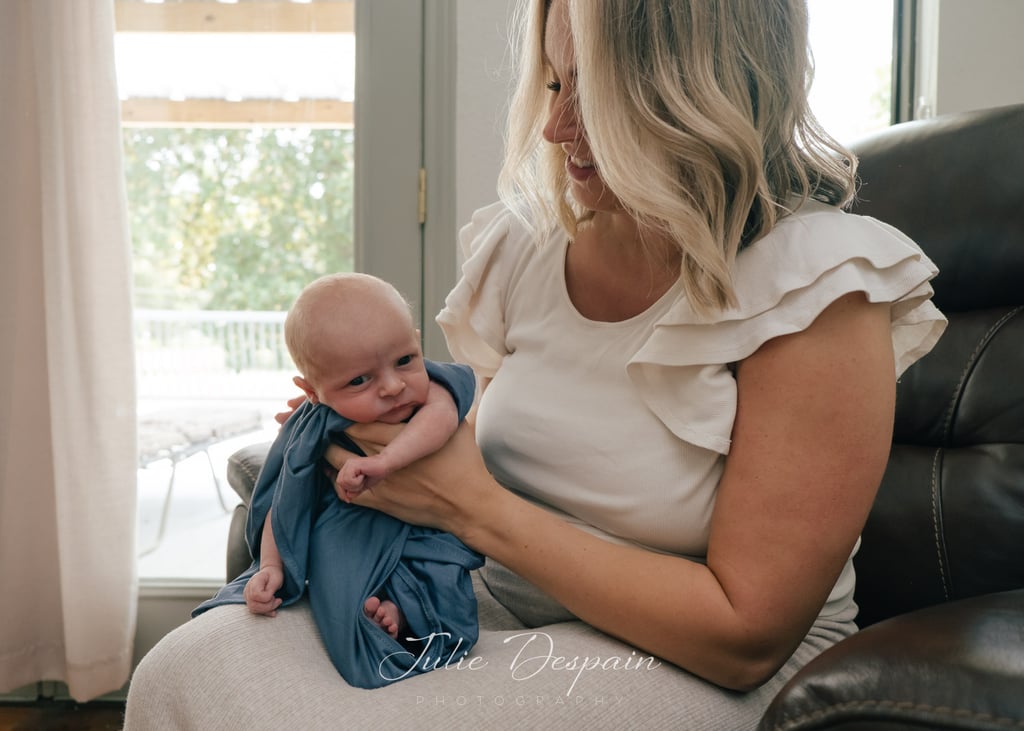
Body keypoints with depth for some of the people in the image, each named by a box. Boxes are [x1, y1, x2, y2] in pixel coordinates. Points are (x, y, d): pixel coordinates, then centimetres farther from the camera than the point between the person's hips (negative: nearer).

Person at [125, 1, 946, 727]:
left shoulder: (817, 293, -18)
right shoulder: (533, 245, 0)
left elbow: (744, 637, -20)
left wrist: (473, 506, -20)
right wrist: (380, 421, -10)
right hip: (498, 610, 6)